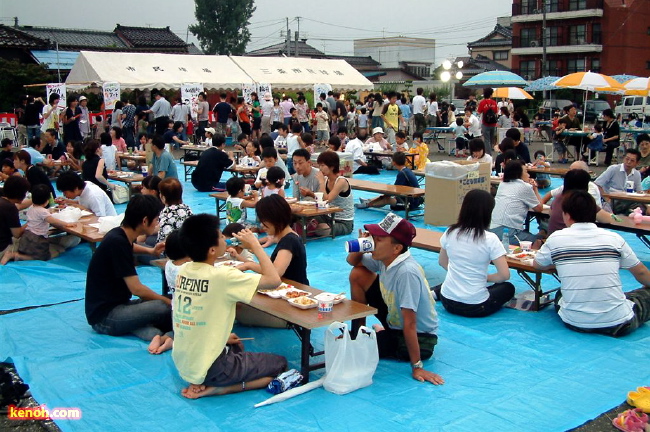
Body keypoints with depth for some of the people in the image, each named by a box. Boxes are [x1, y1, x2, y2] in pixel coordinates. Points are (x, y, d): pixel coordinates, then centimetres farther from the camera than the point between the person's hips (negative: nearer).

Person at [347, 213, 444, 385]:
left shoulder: (407, 273, -33)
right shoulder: (384, 259, -8)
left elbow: (409, 324, -32)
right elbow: (352, 261, 10)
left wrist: (417, 367, -28)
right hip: (394, 322, 8)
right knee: (357, 274, 2)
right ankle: (358, 332, 16)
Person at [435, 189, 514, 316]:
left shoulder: (450, 233, -3)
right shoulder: (490, 239, -16)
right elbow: (504, 275, -15)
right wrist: (486, 277, 2)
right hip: (475, 307, -5)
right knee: (508, 288, 23)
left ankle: (435, 292, 16)